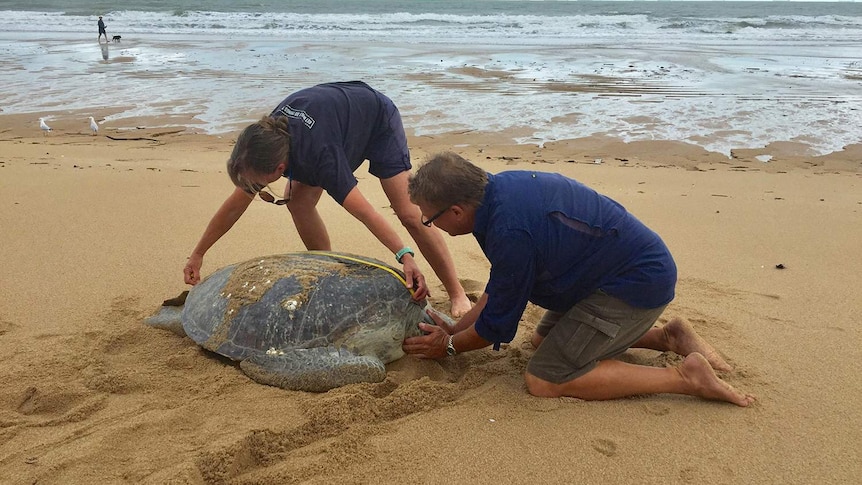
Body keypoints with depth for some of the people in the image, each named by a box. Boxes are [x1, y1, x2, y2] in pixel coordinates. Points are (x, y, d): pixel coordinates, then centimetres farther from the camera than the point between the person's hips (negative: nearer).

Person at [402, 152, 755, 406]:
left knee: (543, 381, -9)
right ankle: (666, 336, 18)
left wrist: (450, 345, 5)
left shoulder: (510, 233, -30)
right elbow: (499, 290, 13)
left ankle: (685, 376, -9)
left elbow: (498, 323, -12)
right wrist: (455, 328, 14)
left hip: (639, 282, -10)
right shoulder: (498, 186, -1)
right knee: (544, 339, 21)